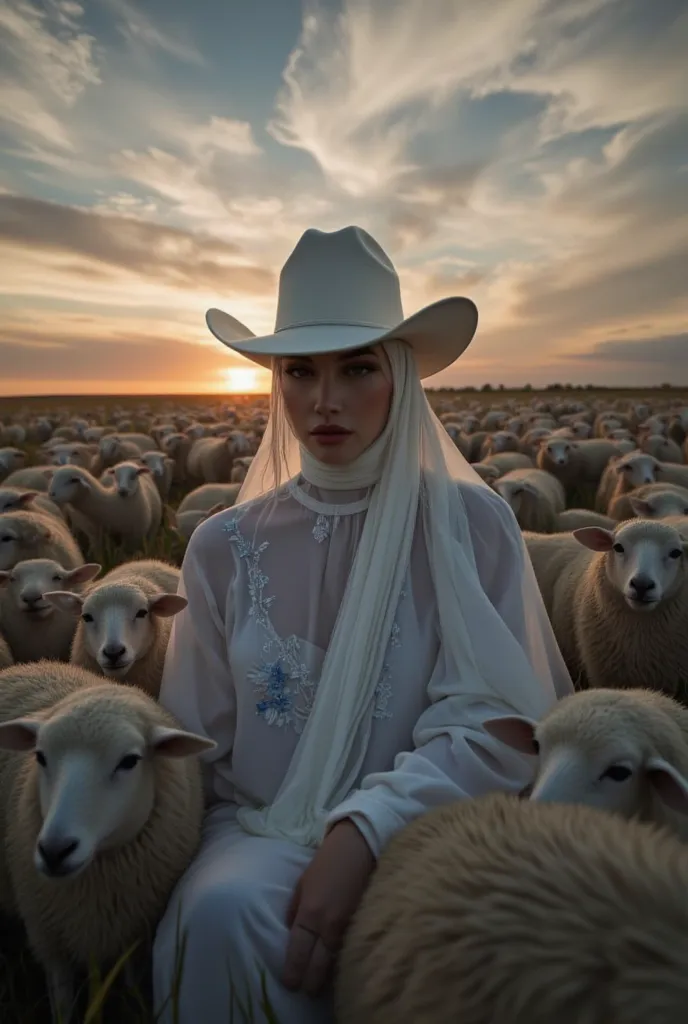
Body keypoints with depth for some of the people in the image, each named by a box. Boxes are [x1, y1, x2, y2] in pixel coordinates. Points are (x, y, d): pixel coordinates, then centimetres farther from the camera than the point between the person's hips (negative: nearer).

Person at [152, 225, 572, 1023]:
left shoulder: (471, 524, -4)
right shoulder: (224, 547, 2)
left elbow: (492, 720, -10)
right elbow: (194, 746, 7)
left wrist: (368, 827, -24)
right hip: (260, 828, 1)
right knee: (225, 913, -31)